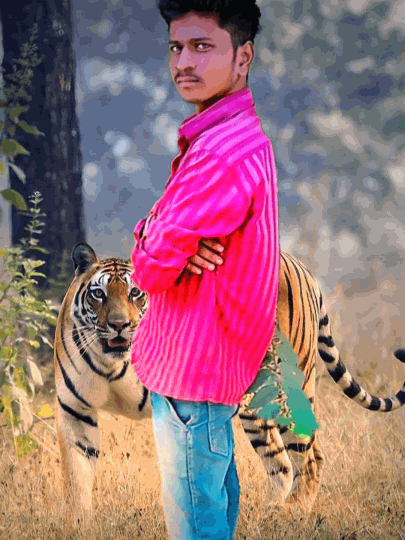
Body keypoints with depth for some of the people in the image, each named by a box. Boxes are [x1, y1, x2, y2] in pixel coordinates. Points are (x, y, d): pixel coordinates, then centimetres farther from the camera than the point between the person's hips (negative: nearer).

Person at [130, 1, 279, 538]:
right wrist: (182, 250, -12)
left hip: (190, 370, -10)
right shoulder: (241, 135, 10)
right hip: (213, 360, 10)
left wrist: (150, 238, 0)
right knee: (217, 483, 22)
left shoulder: (222, 153, -25)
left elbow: (150, 268, -22)